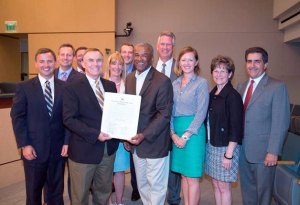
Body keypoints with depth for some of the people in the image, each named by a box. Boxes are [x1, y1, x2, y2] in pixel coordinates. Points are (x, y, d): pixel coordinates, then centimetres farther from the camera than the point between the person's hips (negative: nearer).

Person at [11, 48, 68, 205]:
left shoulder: (64, 87, 2)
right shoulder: (24, 87, -2)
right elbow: (17, 117, -4)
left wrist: (67, 142, -4)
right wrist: (24, 145, -10)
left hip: (58, 149, 1)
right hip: (34, 149, -1)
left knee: (56, 191, 16)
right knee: (33, 192, 15)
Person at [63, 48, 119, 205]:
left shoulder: (111, 85, 7)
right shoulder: (73, 88, -9)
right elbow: (69, 119, -15)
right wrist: (95, 134, -23)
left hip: (108, 147, 5)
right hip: (84, 150, -4)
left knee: (104, 192, 20)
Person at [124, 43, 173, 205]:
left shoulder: (162, 81, -14)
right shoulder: (129, 78, 6)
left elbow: (164, 114, -16)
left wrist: (144, 135, -22)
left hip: (154, 143, -6)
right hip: (135, 142, 6)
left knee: (156, 185, 9)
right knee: (142, 184, 20)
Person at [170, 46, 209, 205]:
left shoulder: (202, 83, -5)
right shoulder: (175, 84, 10)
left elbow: (201, 113, -10)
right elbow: (170, 111, 8)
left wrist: (186, 136, -14)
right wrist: (173, 133, -4)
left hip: (193, 131, -5)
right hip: (176, 133, 5)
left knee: (192, 177, 1)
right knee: (183, 174, 14)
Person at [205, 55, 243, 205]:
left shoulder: (233, 96, -13)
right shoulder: (212, 94, 7)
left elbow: (236, 127, -15)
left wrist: (229, 154, -17)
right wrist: (207, 143, 7)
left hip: (226, 146, -6)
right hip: (211, 145, 6)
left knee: (223, 186, 5)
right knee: (215, 183, 15)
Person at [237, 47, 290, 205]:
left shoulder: (277, 87, -9)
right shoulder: (241, 87, 10)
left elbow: (280, 122, -13)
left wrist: (273, 152, -17)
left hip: (263, 150, -5)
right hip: (242, 149, 5)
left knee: (263, 190, 11)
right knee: (247, 188, 18)